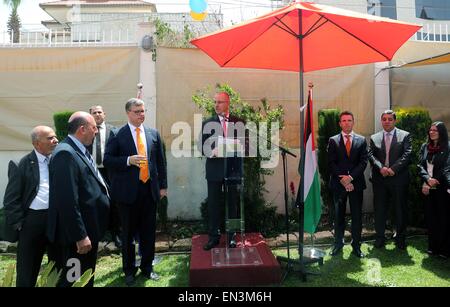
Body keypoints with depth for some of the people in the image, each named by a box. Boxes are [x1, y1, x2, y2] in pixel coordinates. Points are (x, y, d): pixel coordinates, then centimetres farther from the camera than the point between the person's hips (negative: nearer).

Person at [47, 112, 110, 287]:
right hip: (76, 234, -10)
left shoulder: (79, 150, 10)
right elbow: (67, 201, -27)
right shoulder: (66, 153, -22)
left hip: (88, 228, 10)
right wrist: (80, 236, -24)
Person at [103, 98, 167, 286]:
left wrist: (163, 185, 7)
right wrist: (128, 160, -19)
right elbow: (107, 160, -4)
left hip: (150, 189, 3)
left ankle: (147, 267, 30)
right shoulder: (117, 135, -2)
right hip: (128, 191, -2)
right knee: (128, 233, 10)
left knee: (149, 232, 11)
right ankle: (129, 270, 28)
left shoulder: (154, 134, 7)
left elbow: (161, 161, 10)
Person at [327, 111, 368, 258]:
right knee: (339, 215, 9)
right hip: (338, 184, 0)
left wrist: (351, 177, -14)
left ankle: (356, 245, 17)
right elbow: (331, 163, -2)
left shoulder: (361, 140, 6)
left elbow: (363, 162, -2)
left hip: (356, 183, 1)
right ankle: (338, 243, 22)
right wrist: (342, 179, -12)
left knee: (357, 215, 5)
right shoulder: (333, 141, 4)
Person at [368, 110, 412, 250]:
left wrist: (393, 168, -17)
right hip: (380, 179, 2)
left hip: (399, 178, -1)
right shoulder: (374, 138, 10)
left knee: (401, 209, 7)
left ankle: (400, 237, 23)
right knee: (379, 209, 7)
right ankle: (380, 237, 21)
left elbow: (407, 154, -7)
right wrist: (381, 167, -17)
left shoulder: (405, 135, 4)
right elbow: (371, 155, 0)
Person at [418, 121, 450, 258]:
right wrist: (428, 179, -12)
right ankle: (433, 247, 21)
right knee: (431, 217, 10)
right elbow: (420, 166, 5)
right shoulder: (424, 147, 10)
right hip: (428, 188, 4)